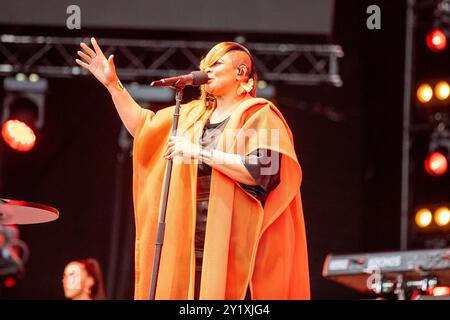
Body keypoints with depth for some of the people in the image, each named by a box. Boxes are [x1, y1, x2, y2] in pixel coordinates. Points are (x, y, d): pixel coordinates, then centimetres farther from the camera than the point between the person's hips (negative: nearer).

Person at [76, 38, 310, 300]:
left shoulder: (258, 114, -3)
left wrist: (201, 153, -17)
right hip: (194, 243, 6)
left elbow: (262, 172, -17)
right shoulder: (195, 114, 19)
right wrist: (113, 83, 15)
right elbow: (143, 126, 23)